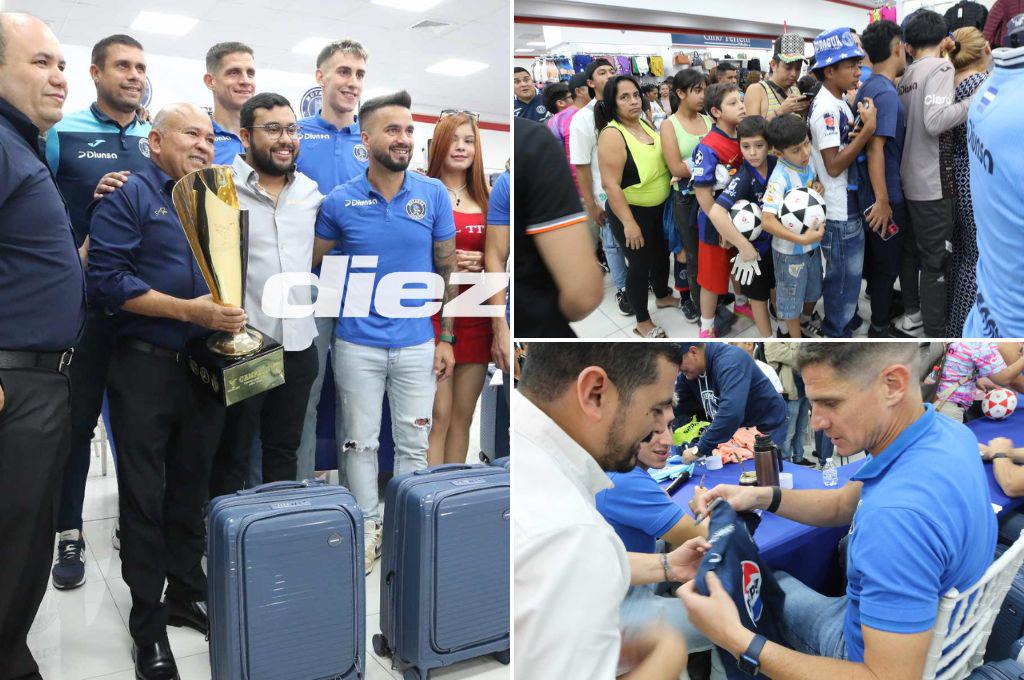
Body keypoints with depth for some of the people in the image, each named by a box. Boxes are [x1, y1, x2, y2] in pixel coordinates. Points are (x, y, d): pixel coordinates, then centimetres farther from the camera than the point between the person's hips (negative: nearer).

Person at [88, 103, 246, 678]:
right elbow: (107, 279, -15)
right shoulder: (129, 197, -3)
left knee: (193, 488, 14)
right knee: (146, 495, 2)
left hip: (206, 367, 5)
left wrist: (231, 313, -2)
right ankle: (148, 623, 14)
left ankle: (188, 593, 29)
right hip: (146, 366, -5)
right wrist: (190, 311, -20)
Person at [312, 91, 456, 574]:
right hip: (357, 345, 0)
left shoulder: (433, 194, -3)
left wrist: (446, 338, 1)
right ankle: (367, 529, 25)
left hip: (417, 344, 1)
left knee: (413, 445, 10)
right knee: (360, 443, 9)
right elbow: (311, 265, 6)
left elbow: (447, 270, 3)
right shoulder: (339, 201, -5)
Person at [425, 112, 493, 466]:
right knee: (438, 417, -7)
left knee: (463, 417, 8)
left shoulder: (484, 200, 13)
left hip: (476, 316, 5)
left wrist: (482, 262, -1)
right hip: (433, 313, -4)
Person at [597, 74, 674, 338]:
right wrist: (629, 223, -26)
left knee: (661, 253, 24)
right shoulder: (612, 135, -24)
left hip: (659, 208, 8)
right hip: (631, 212, -8)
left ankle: (663, 296, 49)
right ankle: (642, 322, 22)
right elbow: (610, 184, -26)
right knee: (640, 264, 4)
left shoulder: (644, 123, 1)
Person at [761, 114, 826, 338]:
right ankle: (796, 338, 34)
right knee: (792, 300, 13)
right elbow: (767, 220, -35)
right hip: (790, 251, -7)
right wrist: (802, 239, -35)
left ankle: (804, 322, 54)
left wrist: (818, 185, -9)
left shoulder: (808, 162, -7)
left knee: (813, 291, 27)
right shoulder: (780, 177, -28)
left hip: (812, 243, 7)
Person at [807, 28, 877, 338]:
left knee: (848, 272, 24)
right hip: (838, 211, -10)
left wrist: (864, 124, 1)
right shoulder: (825, 108, -22)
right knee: (842, 275, 3)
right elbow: (834, 165, -24)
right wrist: (868, 128, -25)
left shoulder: (839, 101, 9)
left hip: (849, 204, 10)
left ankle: (846, 317, 40)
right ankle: (837, 331, 18)